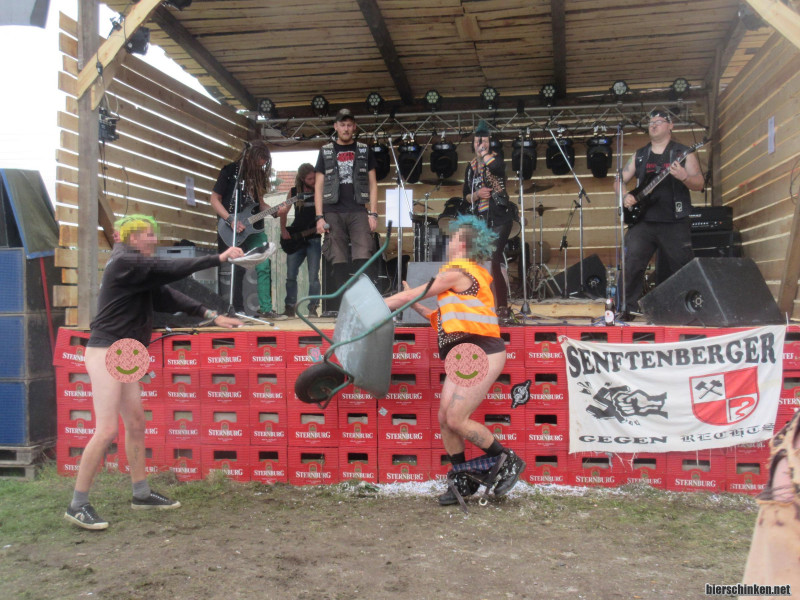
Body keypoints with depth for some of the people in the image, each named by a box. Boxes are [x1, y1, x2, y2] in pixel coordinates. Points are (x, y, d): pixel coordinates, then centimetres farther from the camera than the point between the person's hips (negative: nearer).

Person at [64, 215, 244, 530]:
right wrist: (219, 258, -19)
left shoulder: (138, 267, 15)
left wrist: (211, 315, 3)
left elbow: (168, 296, 9)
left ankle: (141, 494, 22)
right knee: (107, 429, -11)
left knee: (136, 424, 12)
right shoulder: (125, 263, -13)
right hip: (105, 352, -10)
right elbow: (171, 269, -20)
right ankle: (77, 505, -3)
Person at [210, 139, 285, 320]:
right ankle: (238, 310, 9)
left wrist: (274, 212, -5)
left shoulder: (258, 174, 10)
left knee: (264, 266, -7)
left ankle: (265, 308, -4)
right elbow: (215, 200, -5)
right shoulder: (230, 171, -6)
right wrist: (231, 221, -16)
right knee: (236, 270, 0)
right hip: (231, 229, -4)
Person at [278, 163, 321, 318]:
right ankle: (290, 307, 17)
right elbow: (283, 212, 14)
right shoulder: (294, 192, 5)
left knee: (313, 276, -5)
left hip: (314, 239, -2)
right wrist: (283, 230, 4)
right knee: (291, 275, 4)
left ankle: (312, 308, 2)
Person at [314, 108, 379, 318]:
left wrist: (373, 214, -1)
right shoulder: (326, 152, 13)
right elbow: (319, 186, 10)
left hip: (358, 211, 0)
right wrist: (319, 217, -1)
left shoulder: (364, 151, 13)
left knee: (363, 256, -13)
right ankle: (340, 305, -1)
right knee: (338, 260, -2)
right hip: (333, 212, 1)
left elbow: (372, 184, 11)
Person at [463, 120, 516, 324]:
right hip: (481, 220, 6)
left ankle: (503, 309, -10)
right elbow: (466, 195, 15)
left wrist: (484, 152, -16)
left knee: (493, 261, -17)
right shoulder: (471, 167, 12)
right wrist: (477, 194, -5)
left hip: (500, 219, -6)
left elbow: (496, 167, -29)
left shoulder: (496, 159, -3)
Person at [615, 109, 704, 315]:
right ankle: (627, 309, 1)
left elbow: (699, 184, -1)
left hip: (674, 223, -3)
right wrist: (624, 196, -3)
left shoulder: (683, 153, 5)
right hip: (643, 221, 3)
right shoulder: (639, 155, 16)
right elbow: (619, 181, 18)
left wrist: (684, 177, -22)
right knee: (632, 265, -7)